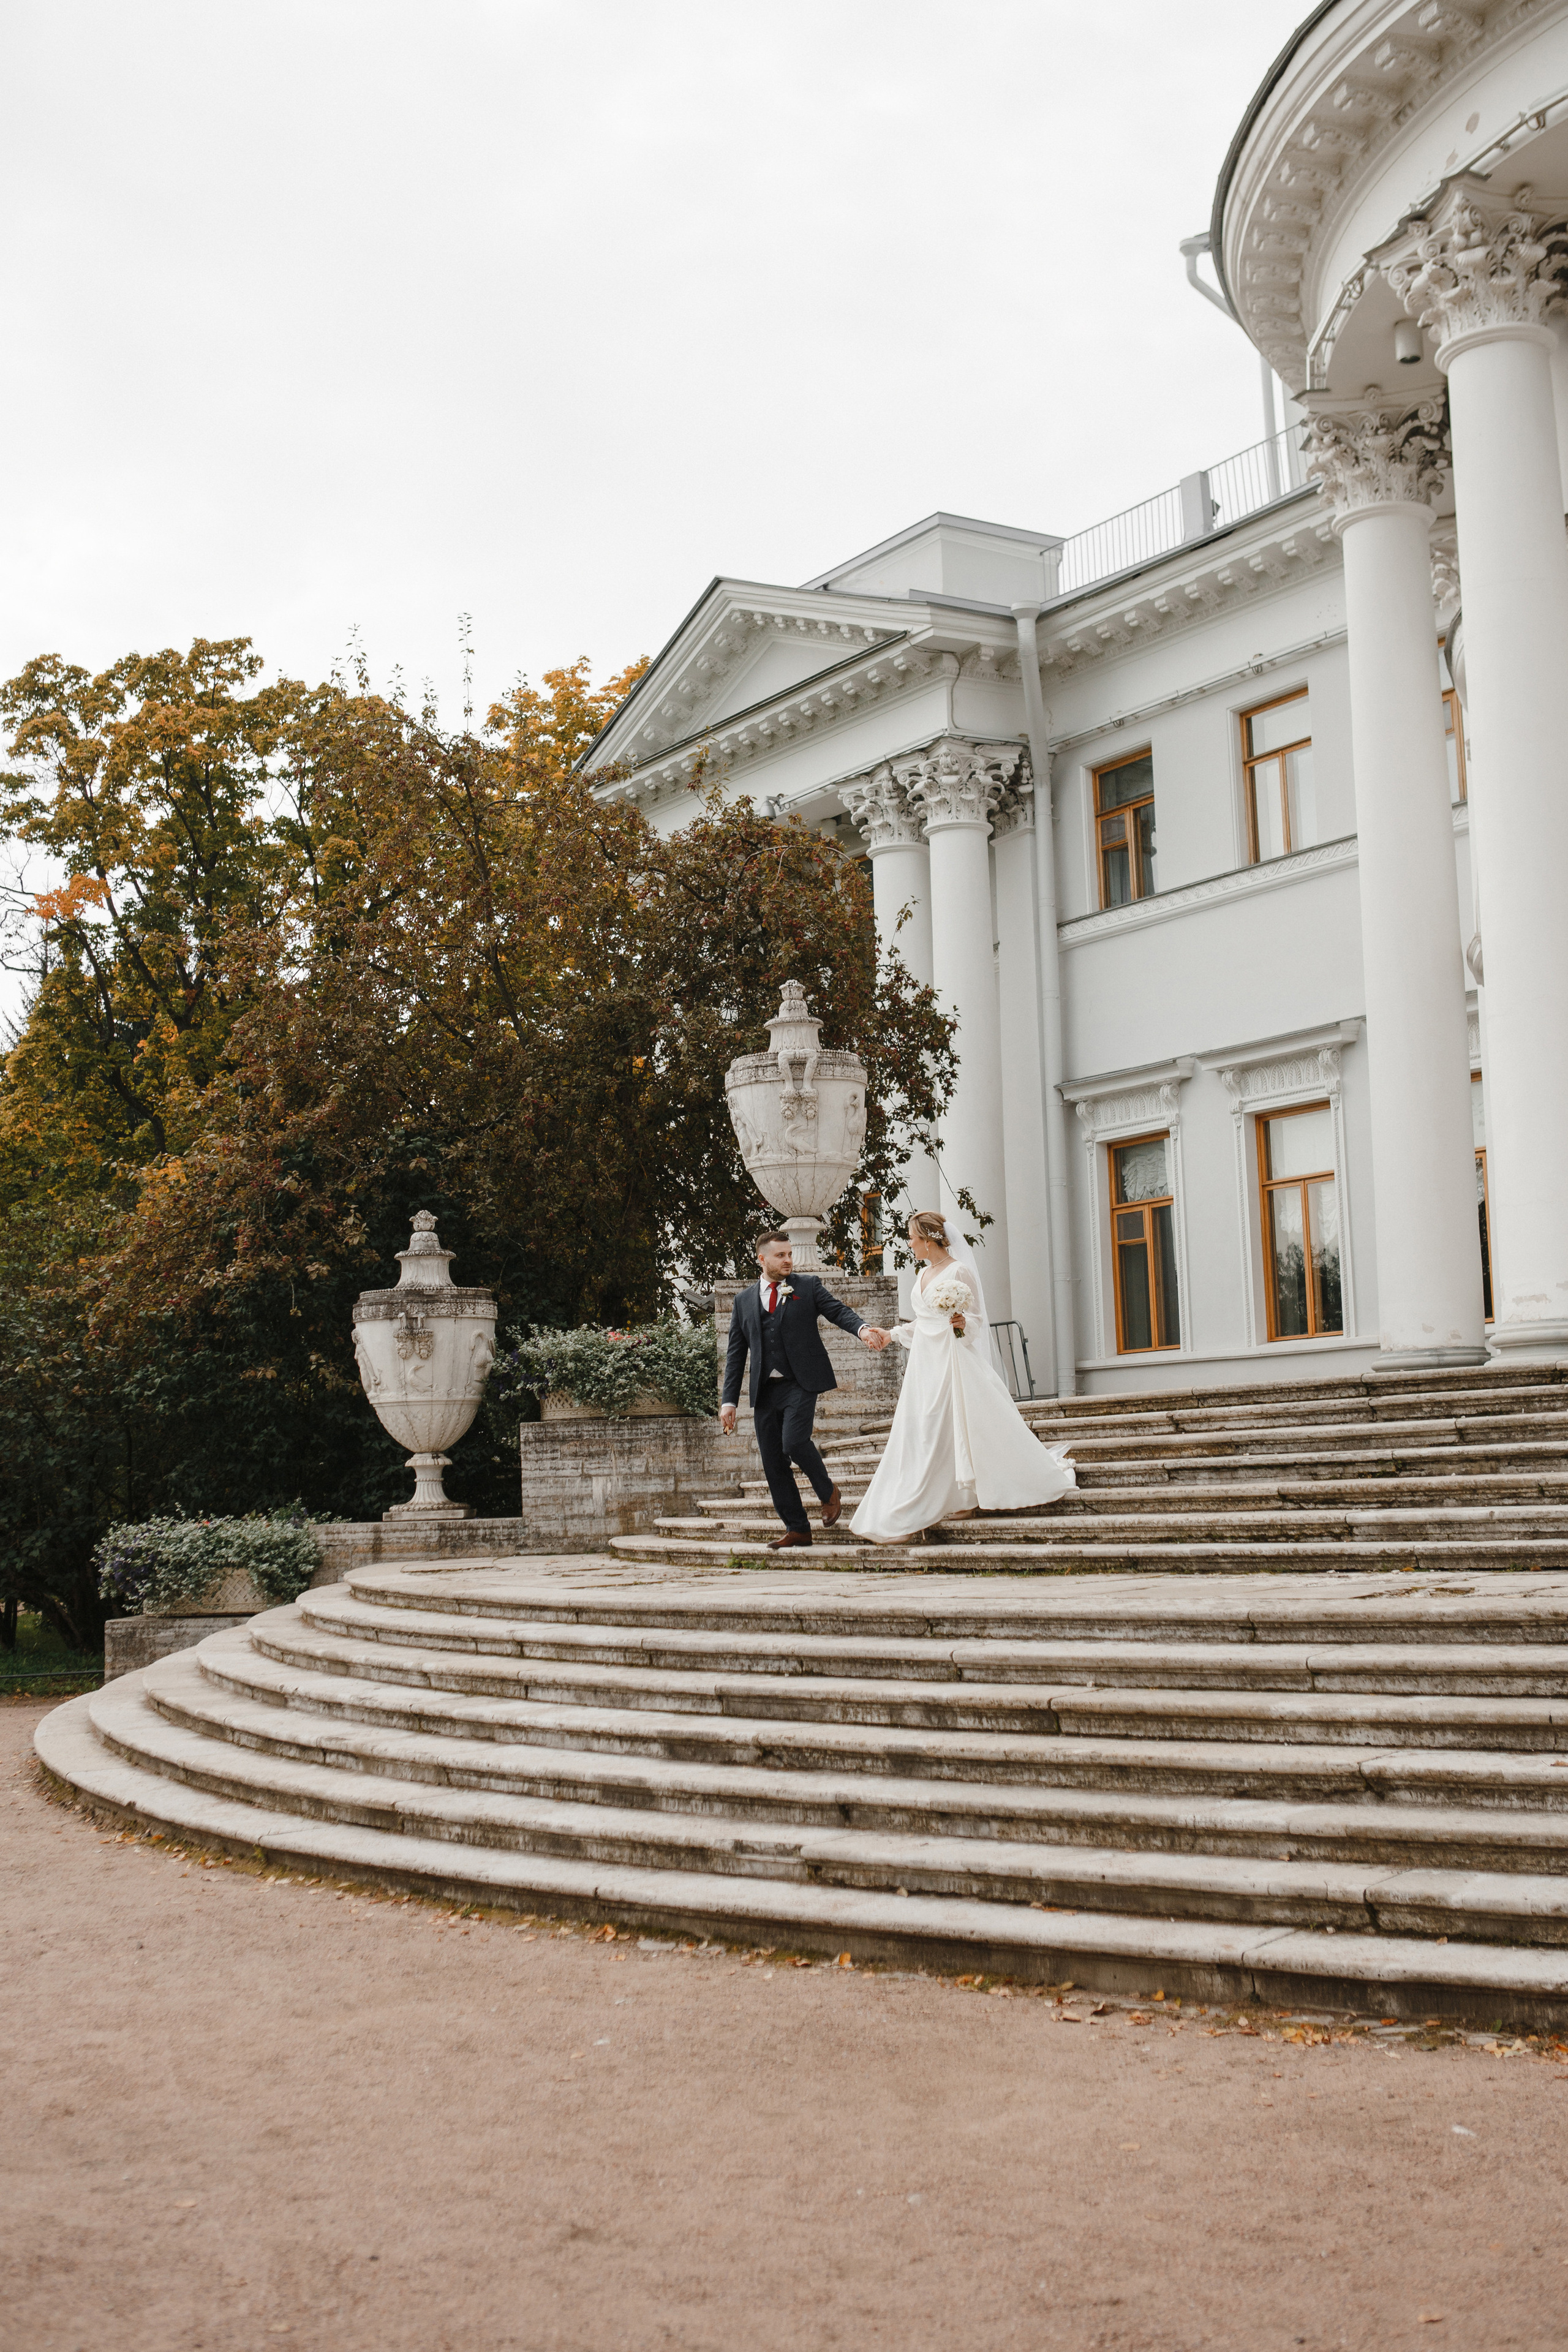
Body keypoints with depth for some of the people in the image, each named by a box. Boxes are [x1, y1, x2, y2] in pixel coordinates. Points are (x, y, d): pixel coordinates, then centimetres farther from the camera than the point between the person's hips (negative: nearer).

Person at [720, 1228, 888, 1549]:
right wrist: (729, 1400, 6)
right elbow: (736, 1353, 13)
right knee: (773, 1462, 2)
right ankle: (797, 1528, 13)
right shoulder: (744, 1300, 14)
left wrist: (863, 1328, -27)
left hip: (800, 1384, -4)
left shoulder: (808, 1286, 7)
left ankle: (828, 1492, 6)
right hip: (764, 1390, 4)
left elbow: (839, 1311, -4)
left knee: (794, 1442, -22)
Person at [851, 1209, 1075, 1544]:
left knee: (957, 1427, -5)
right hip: (924, 1362, 8)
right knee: (922, 1436, 2)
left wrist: (963, 1324, -27)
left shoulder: (960, 1271, -9)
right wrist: (892, 1334, 29)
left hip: (952, 1362, -8)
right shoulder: (923, 1274, 14)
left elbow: (977, 1321, -7)